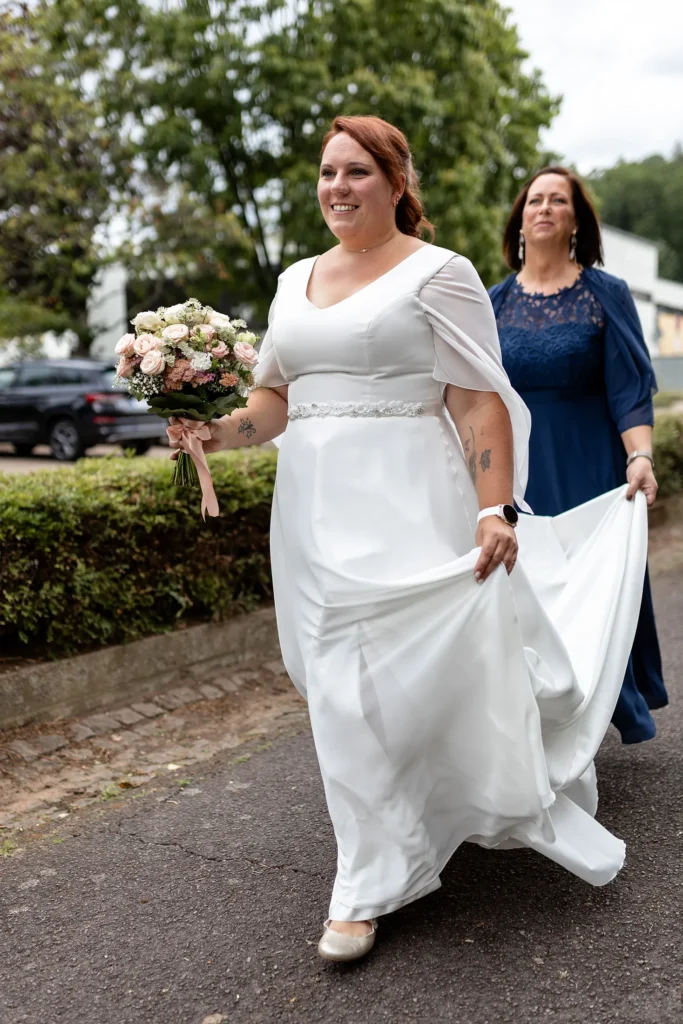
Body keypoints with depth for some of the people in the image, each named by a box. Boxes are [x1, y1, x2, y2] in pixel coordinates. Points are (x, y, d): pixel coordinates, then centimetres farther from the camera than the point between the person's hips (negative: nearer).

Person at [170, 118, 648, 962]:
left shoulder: (437, 273, -2)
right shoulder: (297, 280, 17)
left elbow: (481, 403, -8)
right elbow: (277, 395, 17)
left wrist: (497, 510, -19)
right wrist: (218, 430, -2)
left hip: (408, 510, -5)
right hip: (317, 513, 6)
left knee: (422, 667, -7)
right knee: (342, 689, 8)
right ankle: (370, 879, 25)